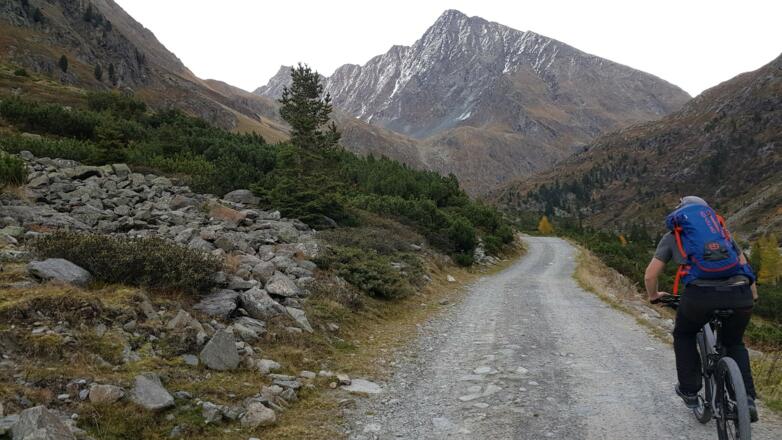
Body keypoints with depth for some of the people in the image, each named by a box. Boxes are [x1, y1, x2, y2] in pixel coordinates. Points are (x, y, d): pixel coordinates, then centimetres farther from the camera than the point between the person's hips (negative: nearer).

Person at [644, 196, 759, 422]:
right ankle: (747, 399, 16)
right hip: (739, 295, 3)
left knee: (684, 336, 29)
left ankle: (689, 392, 27)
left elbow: (650, 275, 16)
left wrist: (654, 295, 36)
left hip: (700, 294, -3)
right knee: (734, 343, 31)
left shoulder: (672, 236, 21)